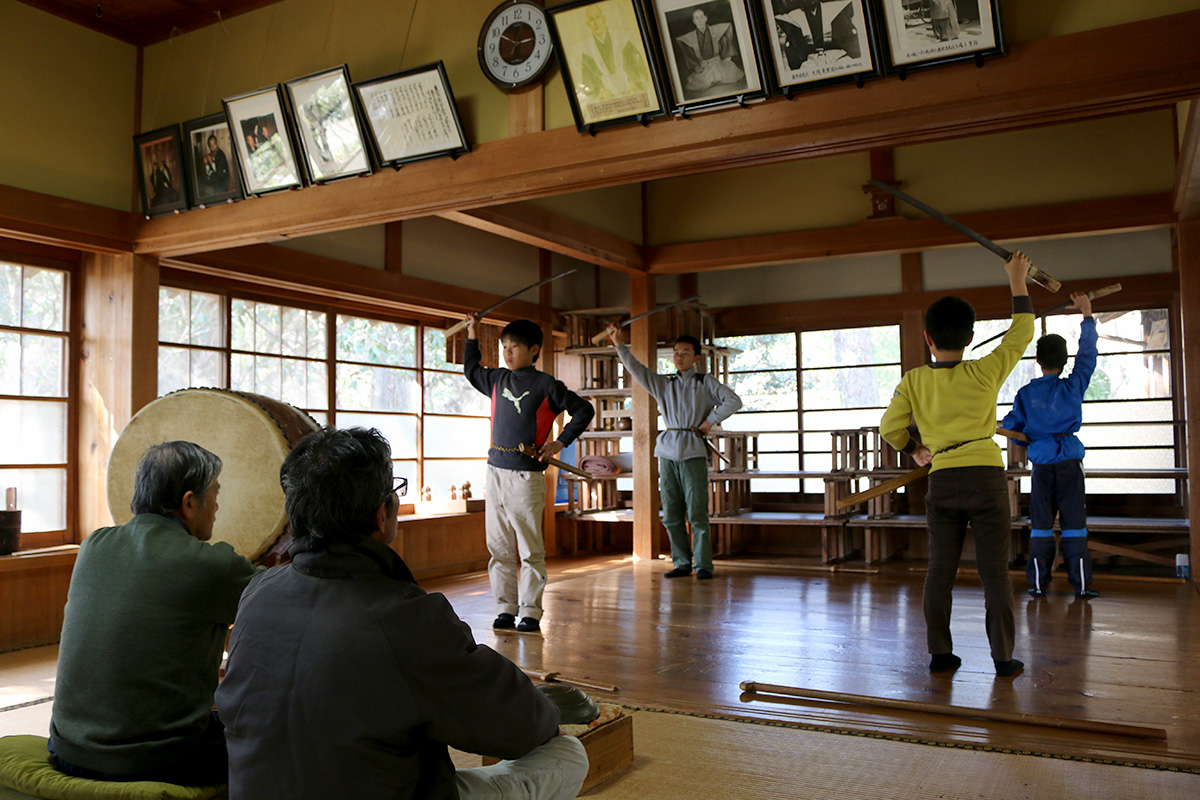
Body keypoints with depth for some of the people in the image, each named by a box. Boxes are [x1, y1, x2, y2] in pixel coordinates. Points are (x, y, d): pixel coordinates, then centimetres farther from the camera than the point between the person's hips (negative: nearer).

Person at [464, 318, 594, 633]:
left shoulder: (546, 385, -3)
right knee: (499, 547, 8)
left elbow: (584, 410, 1)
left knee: (530, 549, -1)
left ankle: (530, 613, 6)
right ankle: (505, 608, 17)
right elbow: (470, 369, 33)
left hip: (526, 476, -5)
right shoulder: (498, 379, 13)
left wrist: (560, 442, -3)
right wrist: (472, 336, 25)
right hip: (495, 471, 6)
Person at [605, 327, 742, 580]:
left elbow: (733, 401, 0)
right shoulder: (663, 384, 16)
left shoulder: (705, 382, 8)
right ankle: (681, 563, 14)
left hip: (693, 452, -4)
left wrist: (711, 421, -4)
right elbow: (636, 369, 9)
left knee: (696, 512, -8)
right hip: (667, 452, 4)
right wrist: (619, 344, 1)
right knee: (671, 514, 5)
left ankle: (703, 565, -2)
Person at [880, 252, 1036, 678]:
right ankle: (1003, 656, 7)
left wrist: (914, 450, 20)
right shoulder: (984, 373, -5)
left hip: (941, 481, 2)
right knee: (995, 571, 4)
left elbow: (889, 427, 1)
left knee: (940, 570, 9)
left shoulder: (913, 381, 0)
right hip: (987, 477, -2)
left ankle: (940, 653, 14)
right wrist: (1017, 281, 15)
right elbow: (1021, 333, 7)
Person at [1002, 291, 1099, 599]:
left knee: (1041, 523, 6)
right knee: (1074, 522, 2)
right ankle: (1081, 583, 4)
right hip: (1070, 460, -1)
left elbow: (1010, 427, 2)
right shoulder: (1073, 387, -3)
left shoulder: (1026, 393, -2)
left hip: (1041, 463, 1)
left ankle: (1038, 583, 8)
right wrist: (1087, 314, 12)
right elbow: (1087, 353, 6)